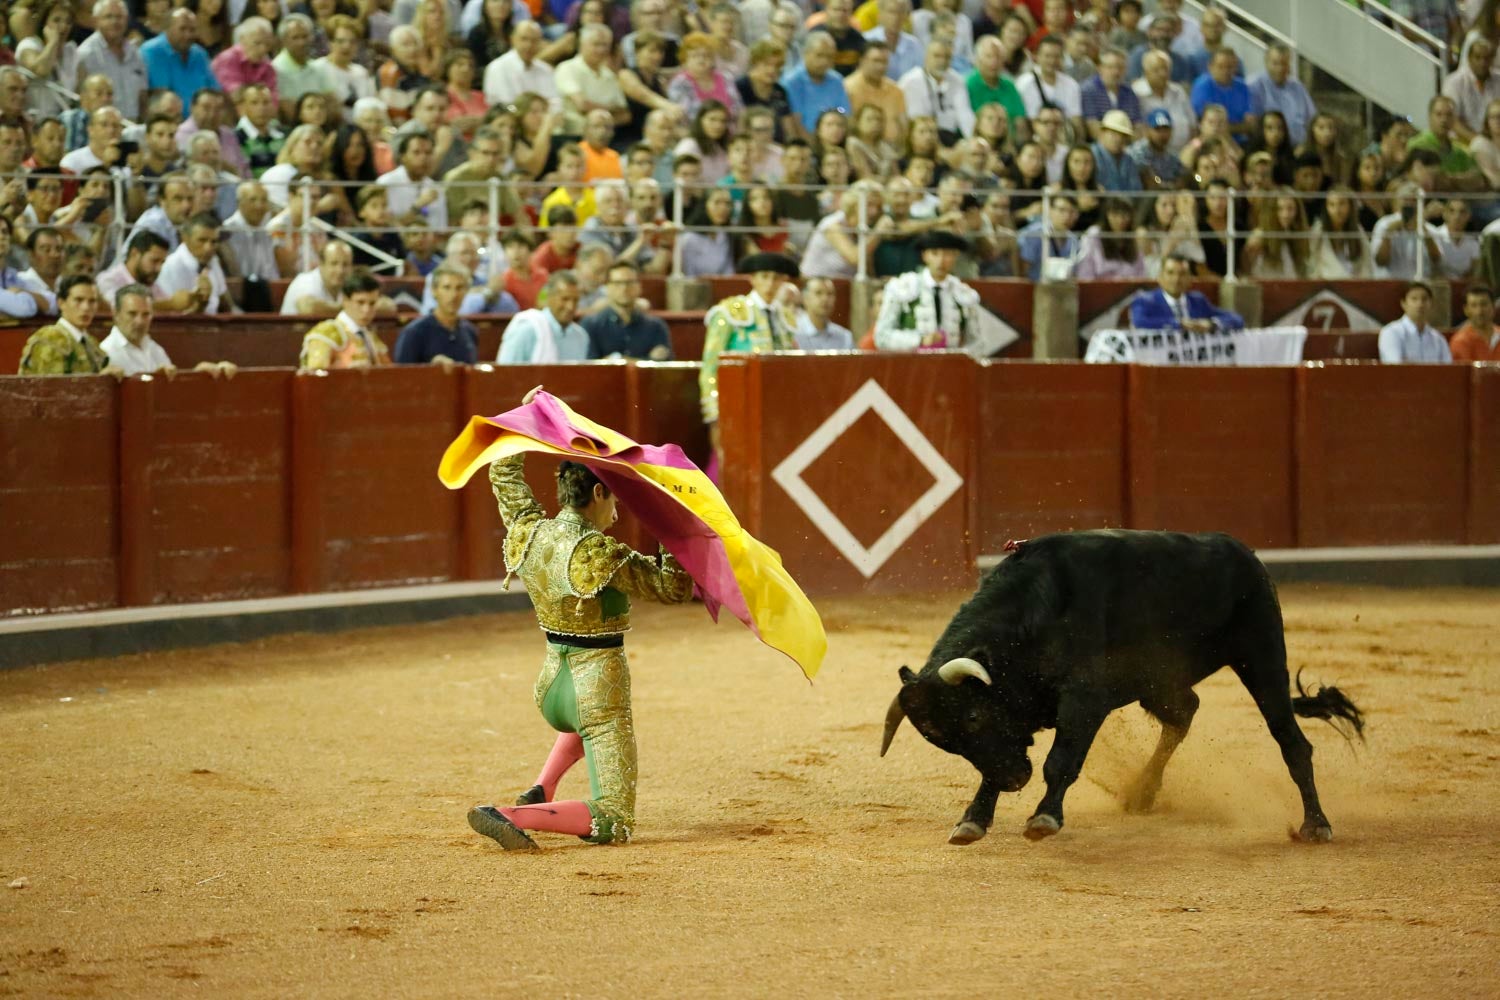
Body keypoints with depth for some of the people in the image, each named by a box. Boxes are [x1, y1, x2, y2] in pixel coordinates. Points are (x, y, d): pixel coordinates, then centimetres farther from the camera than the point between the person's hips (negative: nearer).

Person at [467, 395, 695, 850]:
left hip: (549, 688, 8)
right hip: (598, 687, -8)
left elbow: (504, 474, 17)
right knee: (612, 823, -6)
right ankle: (510, 816, -24)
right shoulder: (600, 553, -20)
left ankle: (539, 793, 28)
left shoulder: (528, 533, -1)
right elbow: (674, 587, -16)